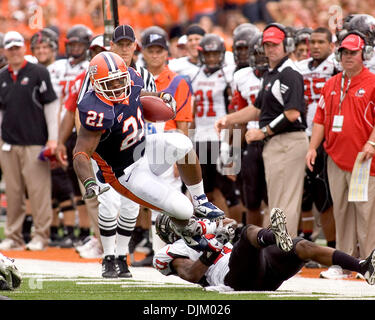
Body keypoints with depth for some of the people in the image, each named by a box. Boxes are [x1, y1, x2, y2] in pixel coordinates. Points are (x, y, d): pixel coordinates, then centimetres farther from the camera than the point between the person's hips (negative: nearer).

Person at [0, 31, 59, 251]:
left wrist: (53, 138, -7)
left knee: (38, 190, -6)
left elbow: (51, 105, -2)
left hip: (34, 142, -4)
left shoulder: (38, 72, -1)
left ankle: (41, 236, -1)